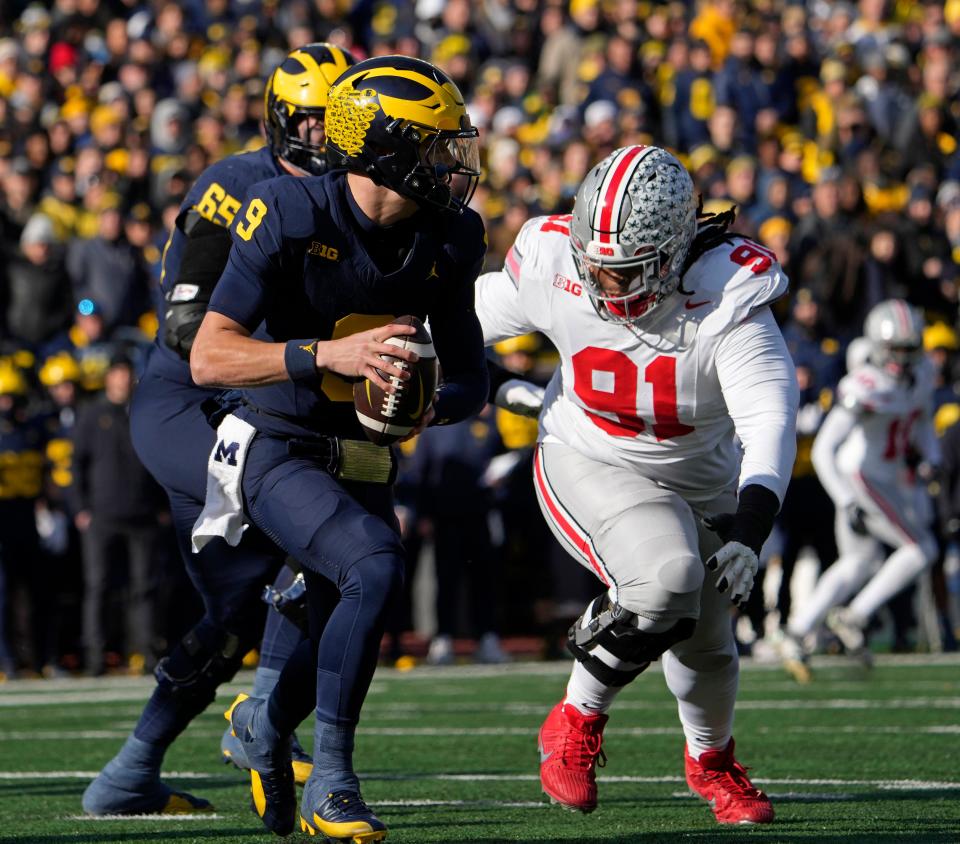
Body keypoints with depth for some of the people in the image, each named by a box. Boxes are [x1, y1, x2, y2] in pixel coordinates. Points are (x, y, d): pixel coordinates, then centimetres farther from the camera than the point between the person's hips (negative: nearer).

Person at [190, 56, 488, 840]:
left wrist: (431, 405, -19)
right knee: (376, 567, -31)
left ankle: (267, 720, 52)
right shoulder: (290, 217, -20)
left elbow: (471, 375, 5)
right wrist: (327, 355, -34)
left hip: (364, 462, 6)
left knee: (341, 645, 15)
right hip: (277, 449, -6)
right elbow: (209, 357, -22)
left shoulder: (446, 239, -3)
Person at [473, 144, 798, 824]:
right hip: (588, 468, -2)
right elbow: (477, 316, 0)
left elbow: (770, 422, -35)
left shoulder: (724, 292, -28)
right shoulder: (554, 265, -22)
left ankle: (712, 760, 48)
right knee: (665, 577, -30)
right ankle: (578, 721, -7)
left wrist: (749, 532, -47)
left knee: (704, 645, 14)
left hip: (699, 484, 2)